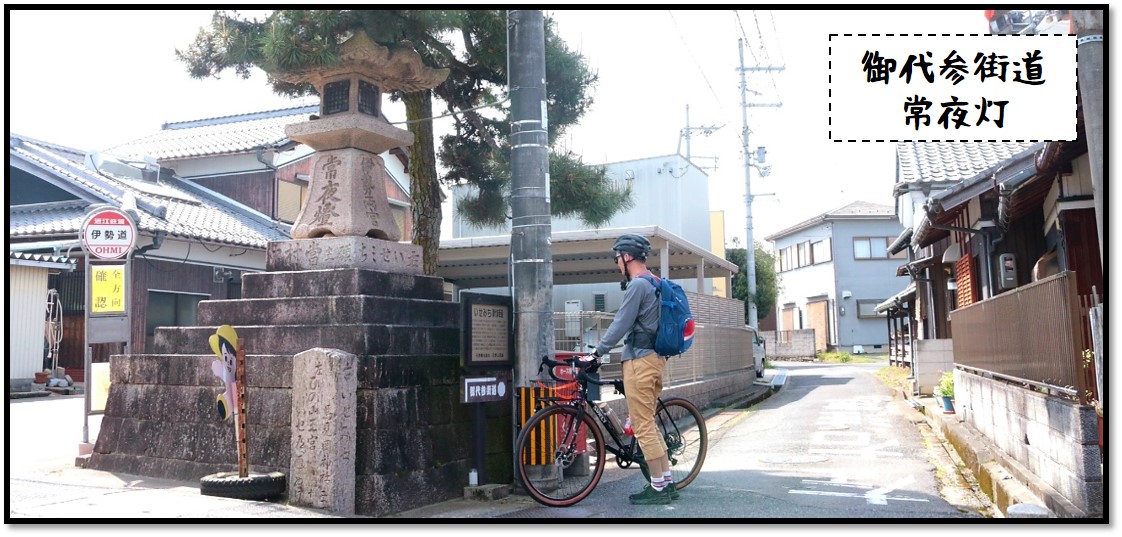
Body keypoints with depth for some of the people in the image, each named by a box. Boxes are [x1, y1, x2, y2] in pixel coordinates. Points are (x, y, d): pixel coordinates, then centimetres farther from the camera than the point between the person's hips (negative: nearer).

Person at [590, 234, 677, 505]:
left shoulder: (637, 285, -14)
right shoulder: (654, 284, 17)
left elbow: (621, 324, -15)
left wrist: (597, 351, -7)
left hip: (639, 360, -10)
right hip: (655, 357, 10)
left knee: (643, 426, -5)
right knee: (649, 423, 15)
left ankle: (658, 488, 0)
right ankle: (667, 482, 18)